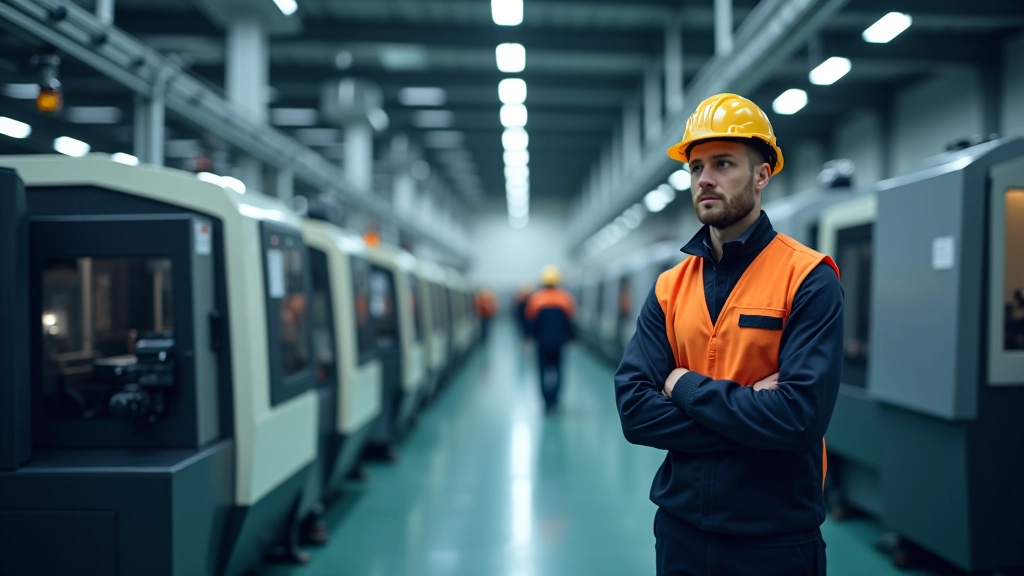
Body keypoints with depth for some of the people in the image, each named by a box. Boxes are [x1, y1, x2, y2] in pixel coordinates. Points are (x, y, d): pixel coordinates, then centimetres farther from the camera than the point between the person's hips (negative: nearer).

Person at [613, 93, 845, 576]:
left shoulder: (809, 279, -11)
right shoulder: (670, 288, 2)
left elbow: (802, 417, -23)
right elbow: (633, 412, -7)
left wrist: (687, 387, -13)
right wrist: (746, 405, -17)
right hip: (680, 526, 4)